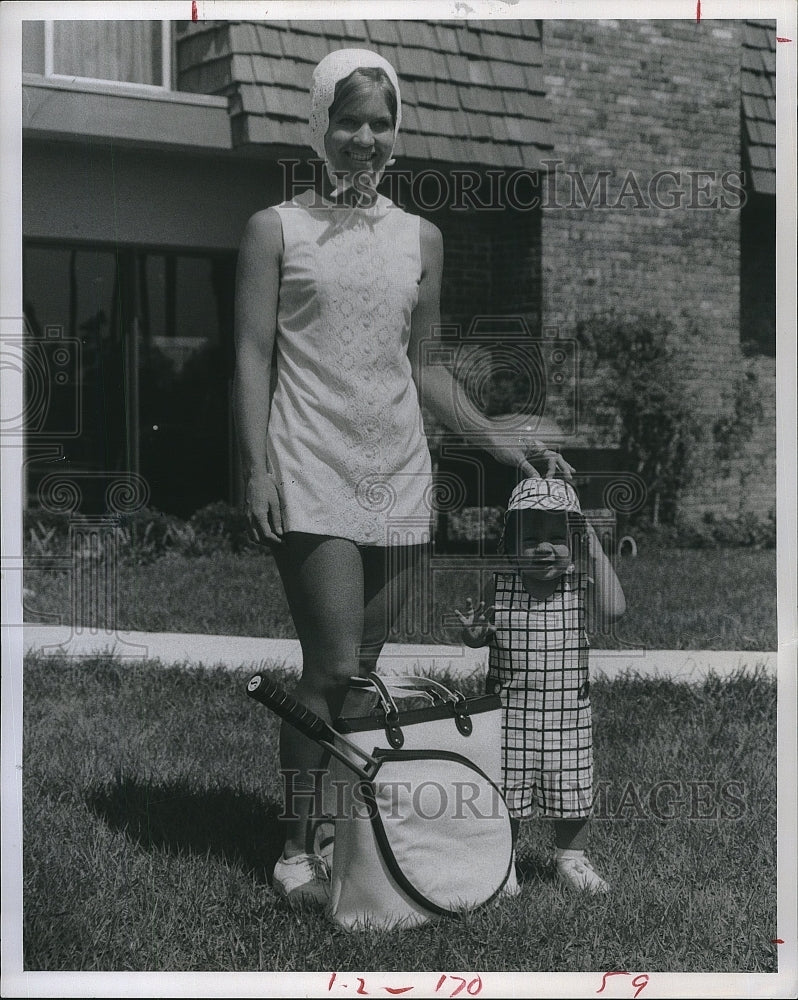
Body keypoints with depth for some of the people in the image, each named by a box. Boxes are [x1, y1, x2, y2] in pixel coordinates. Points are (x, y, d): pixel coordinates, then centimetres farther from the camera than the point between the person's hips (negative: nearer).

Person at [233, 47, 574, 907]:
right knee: (333, 668, -10)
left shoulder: (419, 239, 15)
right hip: (312, 476, -4)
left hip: (397, 477, 4)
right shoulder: (276, 230, 4)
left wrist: (496, 442, 11)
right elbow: (252, 355, -1)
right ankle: (296, 846, 1)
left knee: (362, 668, 6)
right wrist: (256, 467, -11)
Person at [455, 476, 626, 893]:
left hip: (567, 711, 0)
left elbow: (613, 610, -23)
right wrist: (474, 632, -16)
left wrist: (596, 553, -20)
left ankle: (570, 858, 34)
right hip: (510, 710, 0)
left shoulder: (579, 586, -5)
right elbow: (485, 636, 9)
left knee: (571, 789, 12)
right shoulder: (499, 586, -3)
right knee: (504, 791, 7)